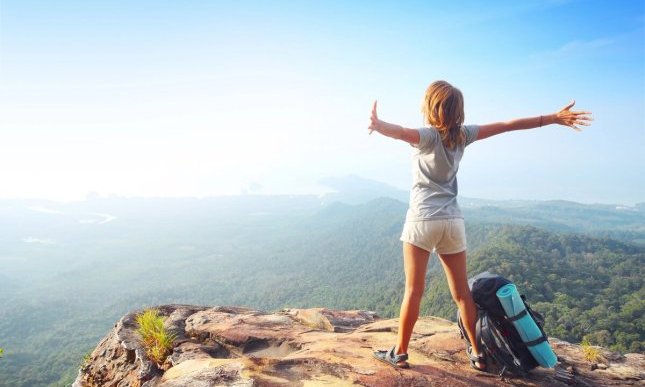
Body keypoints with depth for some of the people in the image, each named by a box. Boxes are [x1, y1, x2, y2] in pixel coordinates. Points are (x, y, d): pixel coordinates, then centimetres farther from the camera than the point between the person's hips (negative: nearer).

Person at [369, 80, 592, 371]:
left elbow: (402, 132, -31)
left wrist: (379, 126, -52)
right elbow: (507, 125, 9)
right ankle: (477, 353, 24)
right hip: (453, 221, 5)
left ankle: (399, 353, 11)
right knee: (462, 291, 14)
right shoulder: (462, 134, 6)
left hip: (423, 219, -5)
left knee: (414, 290, 1)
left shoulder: (428, 135, -8)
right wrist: (555, 118, 16)